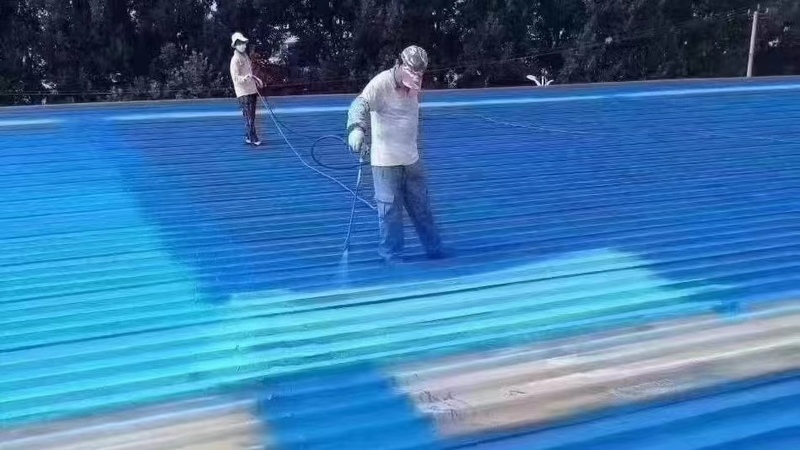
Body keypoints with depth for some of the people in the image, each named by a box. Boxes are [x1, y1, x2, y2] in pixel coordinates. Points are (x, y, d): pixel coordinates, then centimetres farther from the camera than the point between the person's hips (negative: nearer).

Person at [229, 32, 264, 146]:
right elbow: (235, 78, -19)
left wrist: (256, 79, 26)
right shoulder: (235, 60, -13)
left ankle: (248, 137, 20)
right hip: (243, 93, -9)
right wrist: (244, 78, -35)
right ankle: (253, 138, -7)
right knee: (249, 117, -9)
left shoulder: (245, 56, 13)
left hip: (252, 90, 9)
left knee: (251, 116, 12)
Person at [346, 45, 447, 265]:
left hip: (411, 158, 6)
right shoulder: (381, 83, -16)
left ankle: (434, 249, 30)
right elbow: (360, 104, -30)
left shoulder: (414, 85, 6)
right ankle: (392, 255, 16)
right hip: (385, 160, -6)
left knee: (421, 206, 16)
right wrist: (356, 128, -48)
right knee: (390, 209, 0)